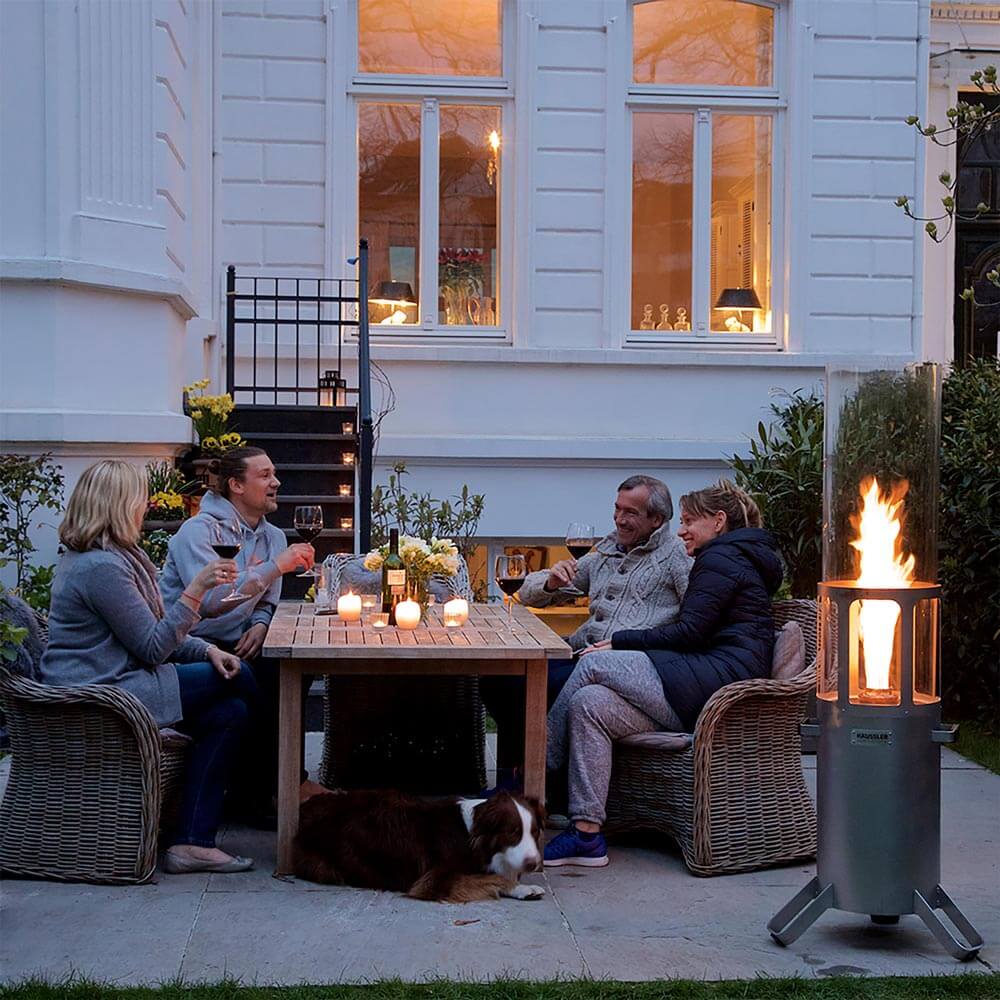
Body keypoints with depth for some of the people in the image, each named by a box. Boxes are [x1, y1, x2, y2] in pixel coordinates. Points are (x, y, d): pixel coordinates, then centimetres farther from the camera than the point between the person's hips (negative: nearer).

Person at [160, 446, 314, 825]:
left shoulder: (273, 537, 12)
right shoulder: (198, 530, -14)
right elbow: (211, 601, -28)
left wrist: (260, 624, -7)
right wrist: (276, 565, -28)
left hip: (234, 647, 7)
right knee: (264, 680, -28)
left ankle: (272, 778, -2)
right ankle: (248, 793, -11)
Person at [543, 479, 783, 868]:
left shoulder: (720, 558, -3)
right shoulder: (735, 557, 29)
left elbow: (688, 632, -13)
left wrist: (619, 641, -5)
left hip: (716, 683, -10)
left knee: (594, 664, -13)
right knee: (589, 703, -10)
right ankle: (586, 835, -18)